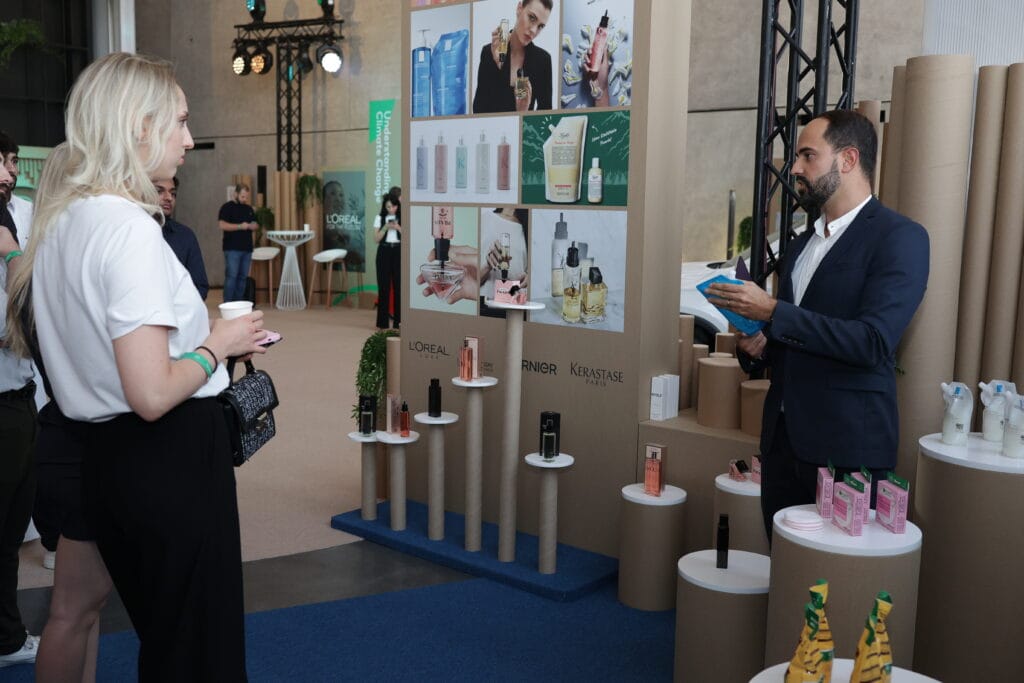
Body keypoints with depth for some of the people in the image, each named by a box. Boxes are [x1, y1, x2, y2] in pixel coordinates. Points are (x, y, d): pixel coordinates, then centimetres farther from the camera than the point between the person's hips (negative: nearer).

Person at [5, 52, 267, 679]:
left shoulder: (59, 220, 8)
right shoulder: (130, 227, -20)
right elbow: (152, 394, -25)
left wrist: (203, 336, 18)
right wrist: (220, 342, -9)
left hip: (107, 454, 9)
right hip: (174, 457, -9)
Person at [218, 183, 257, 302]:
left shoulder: (249, 209, 17)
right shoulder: (227, 207, -3)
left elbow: (255, 224, 18)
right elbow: (222, 225, -13)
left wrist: (252, 226, -6)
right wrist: (240, 226, -20)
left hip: (247, 248, 6)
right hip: (232, 249, -6)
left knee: (242, 277, 6)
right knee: (231, 276, -9)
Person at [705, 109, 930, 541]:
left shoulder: (899, 238, -9)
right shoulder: (802, 244, 15)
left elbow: (872, 341, -21)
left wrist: (773, 312, -19)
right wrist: (758, 347, 3)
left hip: (847, 445, -7)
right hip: (784, 437, 7)